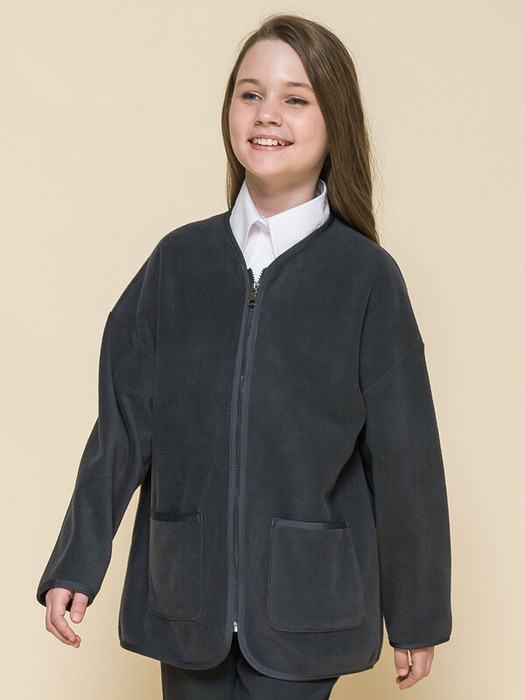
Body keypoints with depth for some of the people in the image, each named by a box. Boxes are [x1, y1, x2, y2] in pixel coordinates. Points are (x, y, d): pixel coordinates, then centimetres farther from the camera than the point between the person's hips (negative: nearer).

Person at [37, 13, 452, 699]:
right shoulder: (179, 259, 3)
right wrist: (75, 567, -1)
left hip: (301, 613, -2)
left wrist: (417, 616, 3)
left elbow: (405, 456, -2)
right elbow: (124, 423, 4)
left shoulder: (368, 277, -6)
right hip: (186, 600, 3)